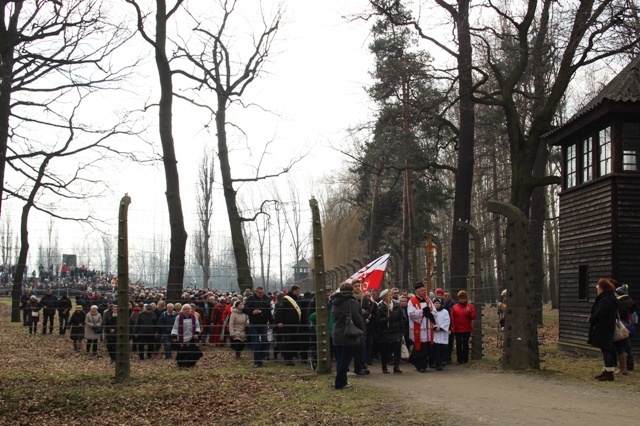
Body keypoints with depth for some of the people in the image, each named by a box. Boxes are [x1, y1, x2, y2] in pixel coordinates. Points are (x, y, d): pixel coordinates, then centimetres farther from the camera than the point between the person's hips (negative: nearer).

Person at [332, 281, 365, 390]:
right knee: (345, 360, -1)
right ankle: (340, 383, 1)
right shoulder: (352, 302, -14)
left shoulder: (335, 302, 11)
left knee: (340, 359, 14)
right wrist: (362, 329, -3)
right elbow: (357, 319, -16)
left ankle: (340, 381, 20)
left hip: (337, 335, 7)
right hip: (348, 336, -7)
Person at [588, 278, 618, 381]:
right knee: (606, 351, 14)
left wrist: (591, 319, -4)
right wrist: (592, 318, 5)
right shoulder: (609, 299, 14)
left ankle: (609, 374, -5)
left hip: (603, 330, -11)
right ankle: (606, 372, 21)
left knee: (606, 351, -7)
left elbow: (598, 315, -22)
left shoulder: (606, 300, -20)